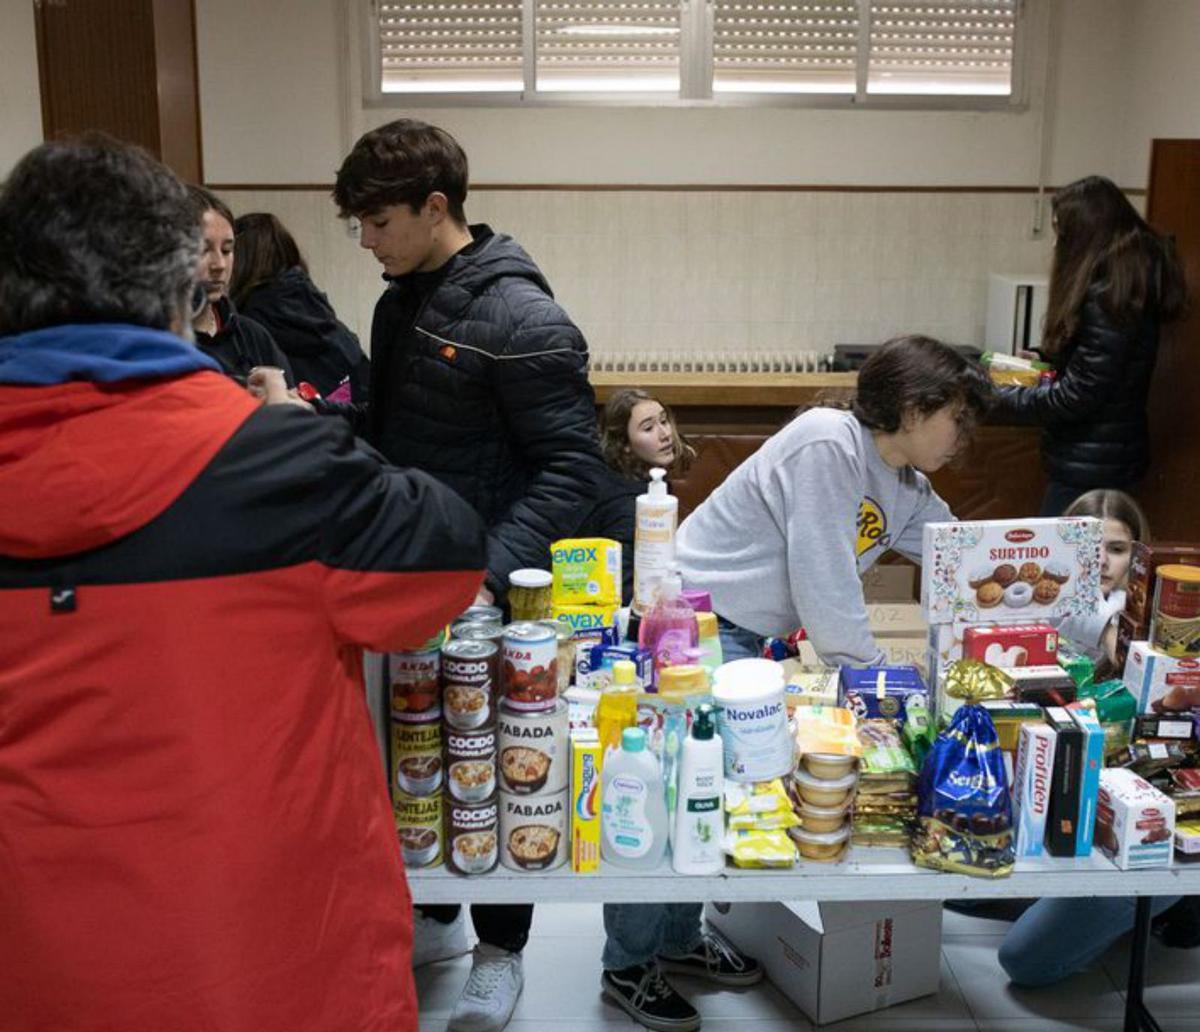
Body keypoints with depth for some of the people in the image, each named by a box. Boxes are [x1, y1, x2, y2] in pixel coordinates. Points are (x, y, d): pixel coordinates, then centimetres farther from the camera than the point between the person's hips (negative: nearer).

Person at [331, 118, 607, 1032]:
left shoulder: (521, 318, -17)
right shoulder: (400, 301, 8)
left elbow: (574, 465, -20)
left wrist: (491, 570, -27)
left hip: (487, 591, -7)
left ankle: (500, 949, 27)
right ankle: (433, 915, 38)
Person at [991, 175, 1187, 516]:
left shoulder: (1108, 296, -21)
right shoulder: (1136, 280, 9)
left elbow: (1077, 396, -21)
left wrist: (1001, 397, -12)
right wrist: (1045, 360, 22)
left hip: (1089, 467, -9)